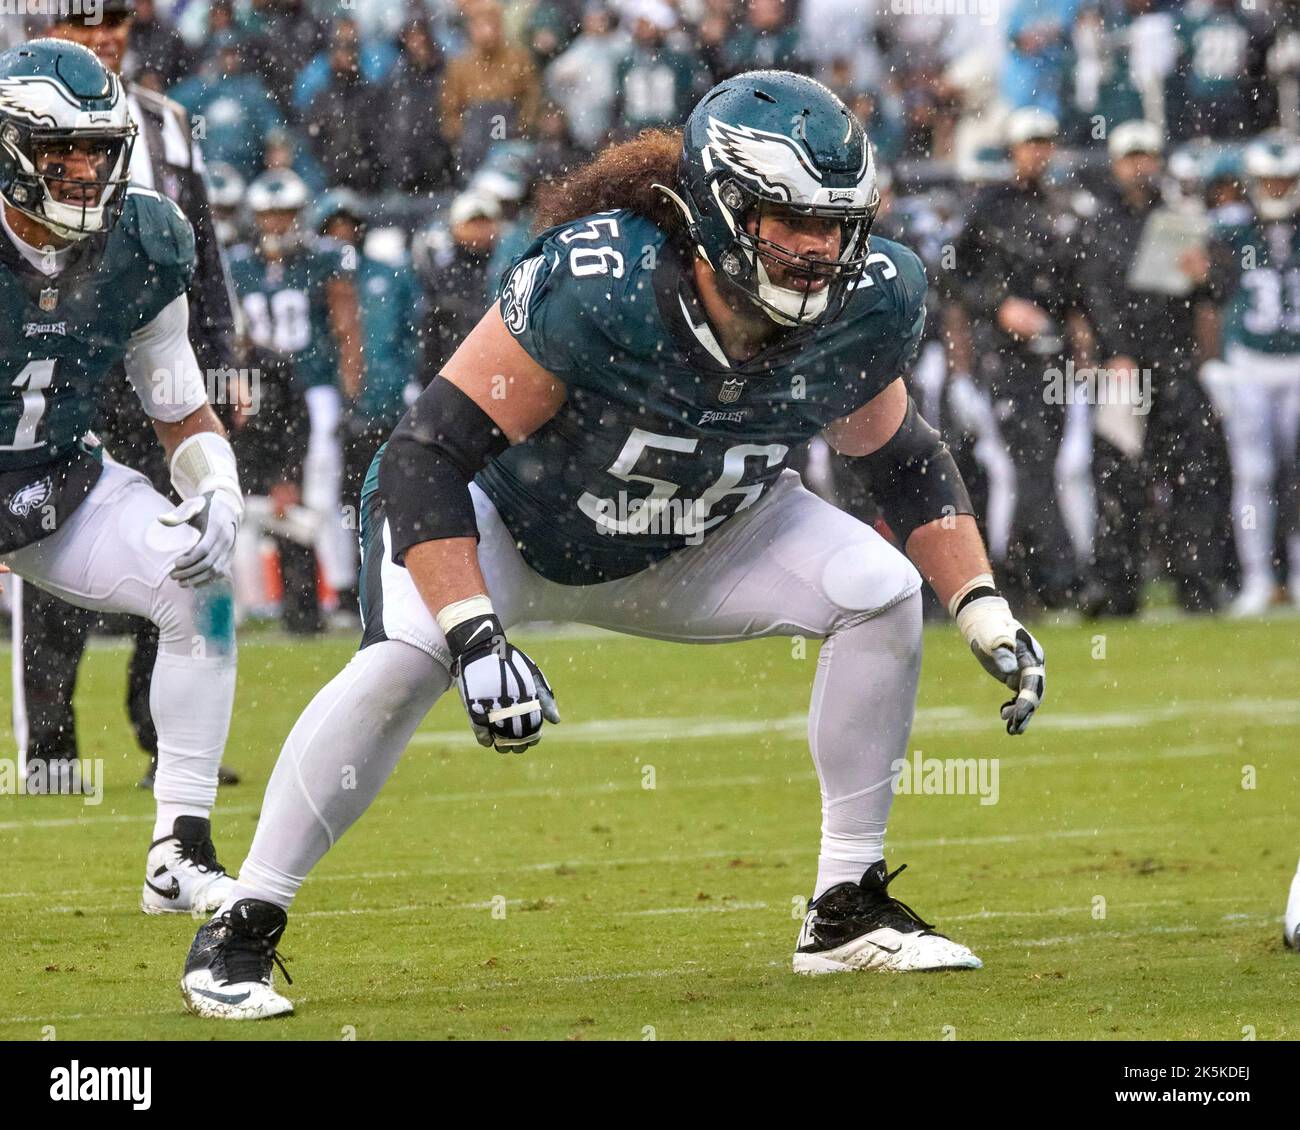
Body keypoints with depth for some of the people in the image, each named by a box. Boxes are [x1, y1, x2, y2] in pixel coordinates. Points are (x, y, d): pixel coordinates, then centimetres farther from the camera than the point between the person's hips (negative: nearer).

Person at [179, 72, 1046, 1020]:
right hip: (502, 515, -5)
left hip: (685, 536, 5)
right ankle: (242, 930, -17)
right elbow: (426, 457, -35)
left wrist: (988, 614, -9)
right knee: (407, 657, -32)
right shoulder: (595, 284, -38)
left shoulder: (859, 312, -21)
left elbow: (905, 460, 1)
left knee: (882, 593, -14)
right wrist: (476, 639, -44)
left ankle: (849, 910, -1)